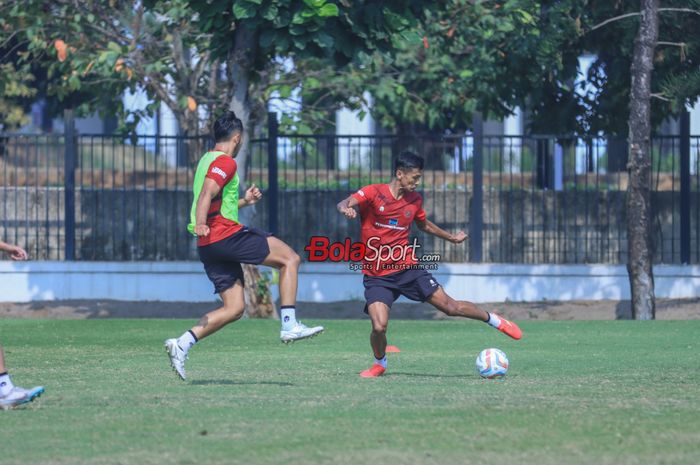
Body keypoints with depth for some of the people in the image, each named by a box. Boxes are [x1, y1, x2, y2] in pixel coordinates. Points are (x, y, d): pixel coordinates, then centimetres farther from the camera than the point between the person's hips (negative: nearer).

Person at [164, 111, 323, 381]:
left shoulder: (207, 161, 24)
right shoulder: (225, 162, -6)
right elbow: (207, 193, -24)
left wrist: (244, 201, 33)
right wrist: (201, 224, -36)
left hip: (208, 246, 9)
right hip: (226, 235, -9)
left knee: (234, 309, 7)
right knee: (290, 258, -2)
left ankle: (183, 343, -6)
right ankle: (289, 326, -10)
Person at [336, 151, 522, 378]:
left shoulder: (414, 199, 5)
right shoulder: (373, 193, -11)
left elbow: (424, 224, 25)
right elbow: (345, 204, -26)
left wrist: (451, 237, 33)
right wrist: (346, 208, -50)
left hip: (408, 268, 3)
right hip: (377, 276, -3)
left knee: (450, 306, -2)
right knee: (379, 326, -19)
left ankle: (495, 320, 22)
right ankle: (379, 363, 12)